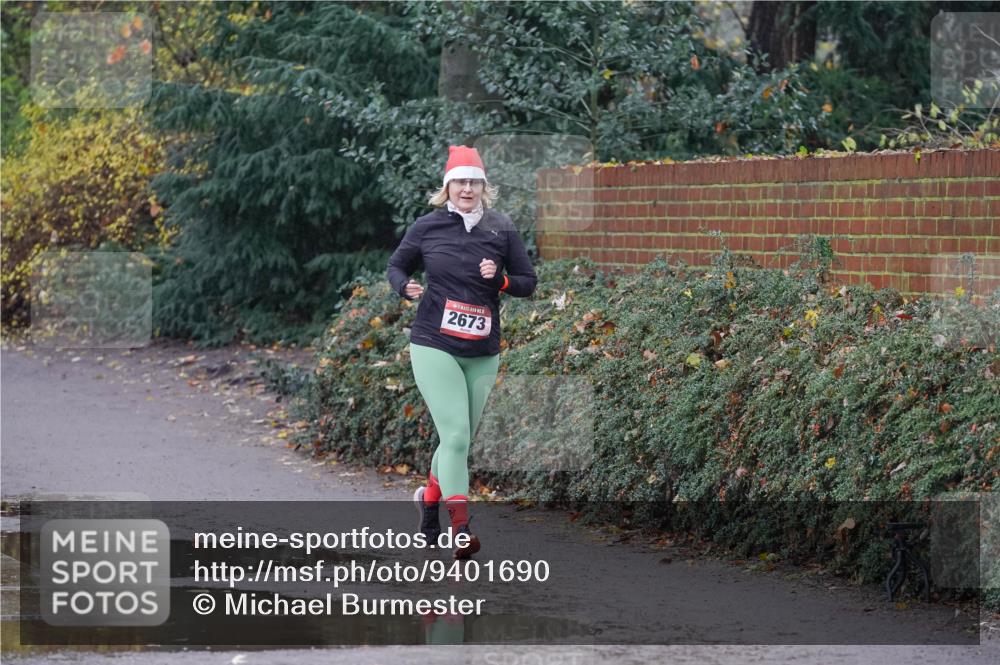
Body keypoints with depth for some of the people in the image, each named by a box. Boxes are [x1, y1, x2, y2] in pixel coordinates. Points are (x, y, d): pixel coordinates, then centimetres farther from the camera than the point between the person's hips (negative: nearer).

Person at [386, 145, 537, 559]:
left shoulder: (502, 230, 3)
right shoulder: (427, 227, 0)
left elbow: (528, 283, 8)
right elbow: (396, 266, 13)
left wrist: (500, 280, -13)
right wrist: (405, 287, -9)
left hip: (482, 353, 3)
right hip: (434, 346, -3)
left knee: (461, 439, 12)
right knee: (455, 435, -16)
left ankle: (429, 497, 41)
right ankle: (461, 532, -21)